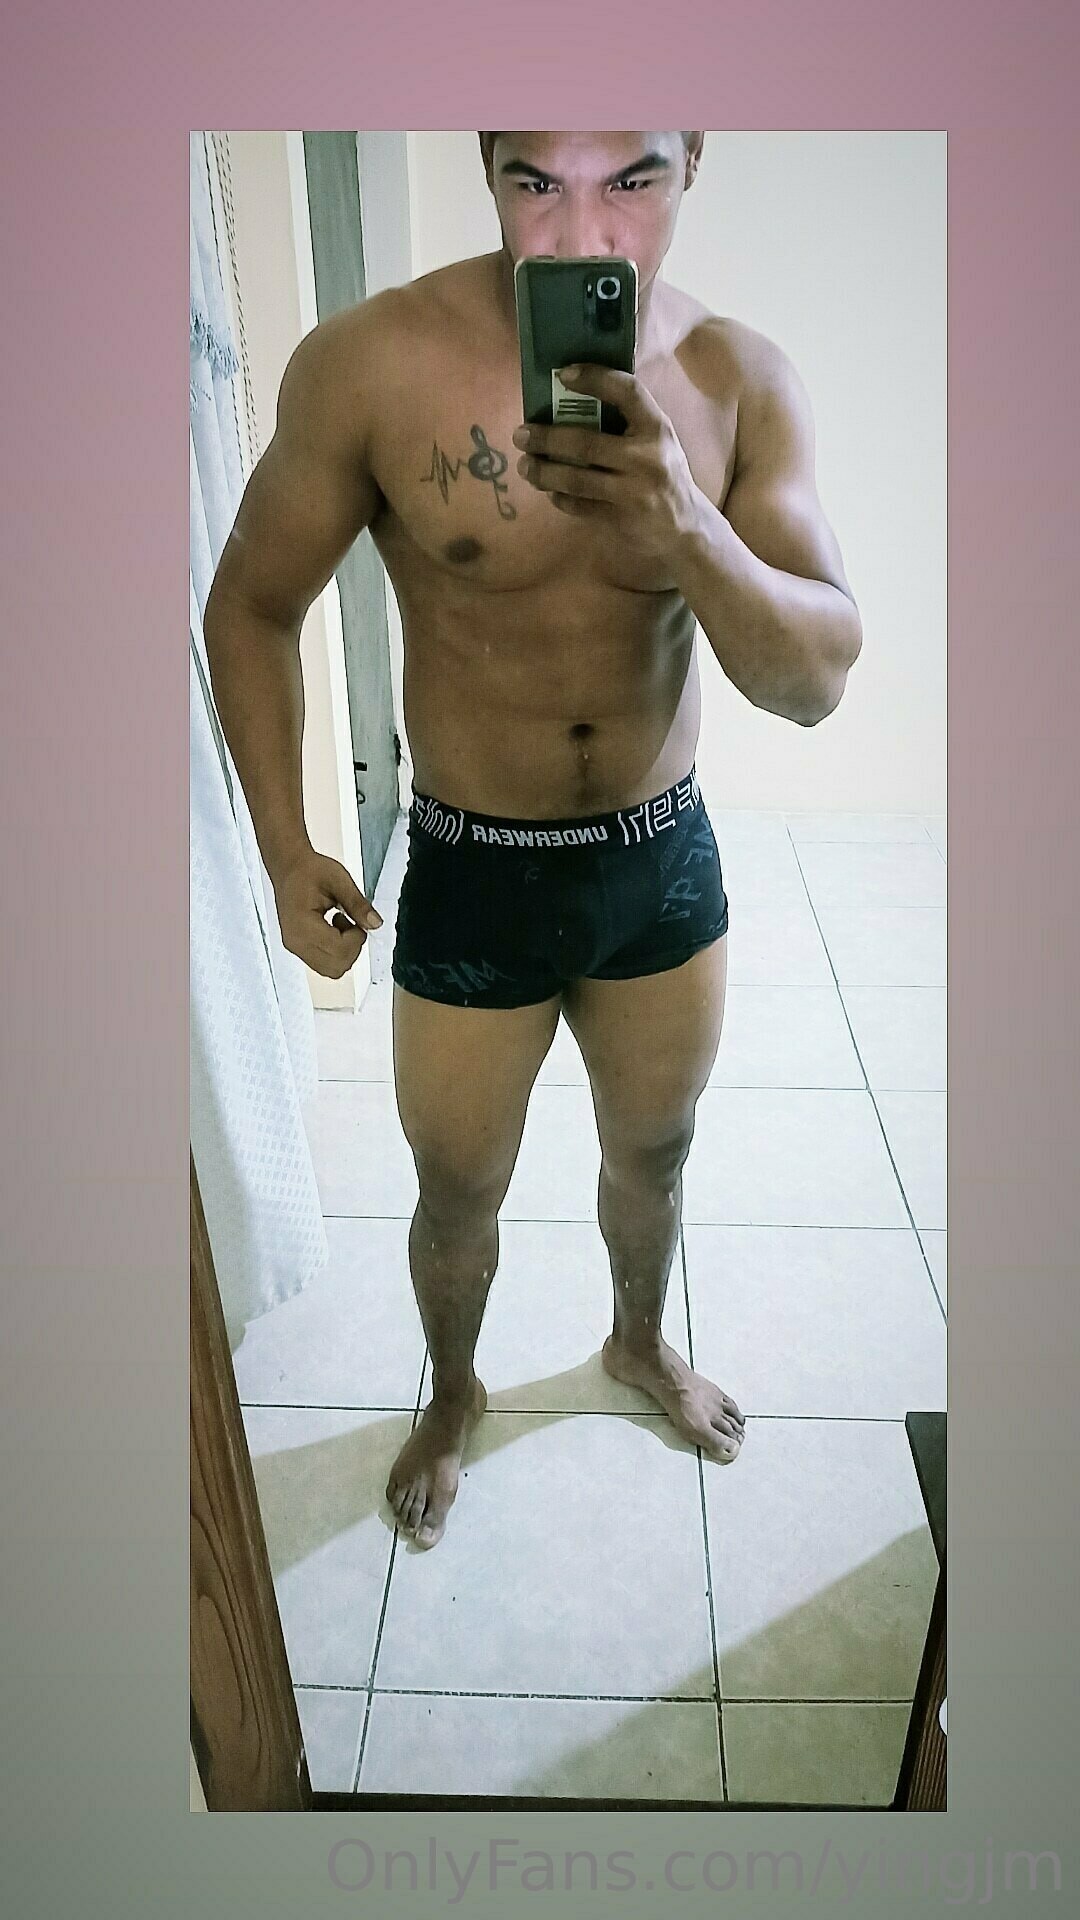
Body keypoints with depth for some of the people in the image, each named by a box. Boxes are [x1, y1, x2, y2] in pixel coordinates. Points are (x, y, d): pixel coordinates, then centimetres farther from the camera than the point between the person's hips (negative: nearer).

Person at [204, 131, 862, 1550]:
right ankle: (453, 1394, 50)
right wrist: (286, 853, -9)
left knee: (654, 1153, 24)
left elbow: (818, 683, -16)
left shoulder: (743, 383, -10)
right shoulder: (372, 364, -18)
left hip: (667, 859, 3)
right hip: (473, 879, -2)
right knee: (459, 1196, 17)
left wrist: (688, 530, -35)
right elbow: (254, 604, -5)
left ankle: (641, 1341, 57)